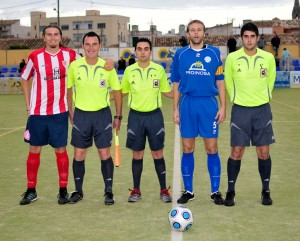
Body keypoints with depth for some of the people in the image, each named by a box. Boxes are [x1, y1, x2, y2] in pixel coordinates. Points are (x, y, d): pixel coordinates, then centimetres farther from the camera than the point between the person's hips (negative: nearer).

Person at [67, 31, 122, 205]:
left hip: (102, 114, -1)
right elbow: (68, 89, 9)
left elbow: (117, 91, 4)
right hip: (81, 115, 1)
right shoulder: (74, 66, -4)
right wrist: (70, 112, 6)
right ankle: (78, 191, 21)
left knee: (105, 154, 0)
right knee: (79, 155, 6)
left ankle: (109, 191, 13)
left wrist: (118, 116, 3)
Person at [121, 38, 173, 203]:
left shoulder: (159, 70, 0)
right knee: (137, 155, 6)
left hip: (154, 115, 0)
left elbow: (166, 92, 10)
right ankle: (136, 190, 19)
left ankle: (164, 190, 14)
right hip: (135, 116, 1)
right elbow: (123, 92, 14)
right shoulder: (129, 70, 1)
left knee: (158, 154, 3)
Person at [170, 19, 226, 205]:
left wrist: (223, 106, -2)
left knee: (212, 149, 1)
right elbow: (176, 83, 10)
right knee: (188, 149, 5)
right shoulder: (180, 54, 6)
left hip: (209, 104, -1)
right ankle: (188, 191, 16)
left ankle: (215, 191, 12)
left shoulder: (214, 53, 4)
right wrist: (176, 109, 4)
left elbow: (220, 81, 5)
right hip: (187, 104, 1)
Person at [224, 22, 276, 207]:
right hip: (240, 110, -1)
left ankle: (266, 191, 18)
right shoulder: (232, 58, -6)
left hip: (262, 109, 1)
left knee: (264, 152, 4)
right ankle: (231, 191, 12)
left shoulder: (268, 58, -3)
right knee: (237, 152, 0)